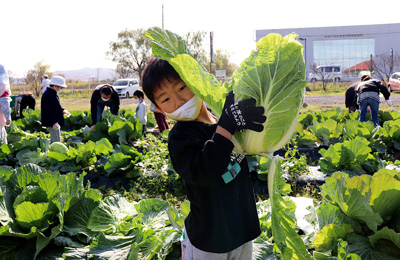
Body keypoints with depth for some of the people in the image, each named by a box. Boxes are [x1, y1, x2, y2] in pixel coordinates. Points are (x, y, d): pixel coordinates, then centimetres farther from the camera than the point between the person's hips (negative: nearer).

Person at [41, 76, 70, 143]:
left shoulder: (53, 94, 14)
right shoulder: (48, 95, -19)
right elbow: (48, 111, -25)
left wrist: (62, 111, 11)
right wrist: (54, 122, -30)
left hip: (55, 122, 11)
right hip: (52, 123, -11)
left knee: (53, 140, 19)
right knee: (56, 141, -11)